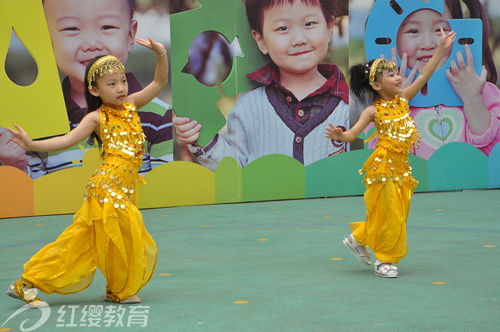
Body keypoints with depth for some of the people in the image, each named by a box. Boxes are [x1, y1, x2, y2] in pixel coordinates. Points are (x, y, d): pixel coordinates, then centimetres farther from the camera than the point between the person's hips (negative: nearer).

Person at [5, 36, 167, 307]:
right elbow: (66, 140, -10)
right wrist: (33, 145, -23)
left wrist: (161, 54, -1)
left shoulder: (131, 105, 13)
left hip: (124, 188, 6)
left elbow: (159, 82, 15)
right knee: (122, 238, -2)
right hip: (108, 186, -6)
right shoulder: (97, 117, -2)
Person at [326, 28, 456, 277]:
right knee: (387, 212, -3)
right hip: (383, 166, -6)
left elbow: (424, 76, 6)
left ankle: (359, 238, 27)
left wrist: (441, 49, 3)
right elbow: (353, 133, -14)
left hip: (400, 166, 6)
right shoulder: (374, 110, -9)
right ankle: (384, 260, 9)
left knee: (398, 212, 10)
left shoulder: (402, 99, 7)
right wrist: (340, 136, -37)